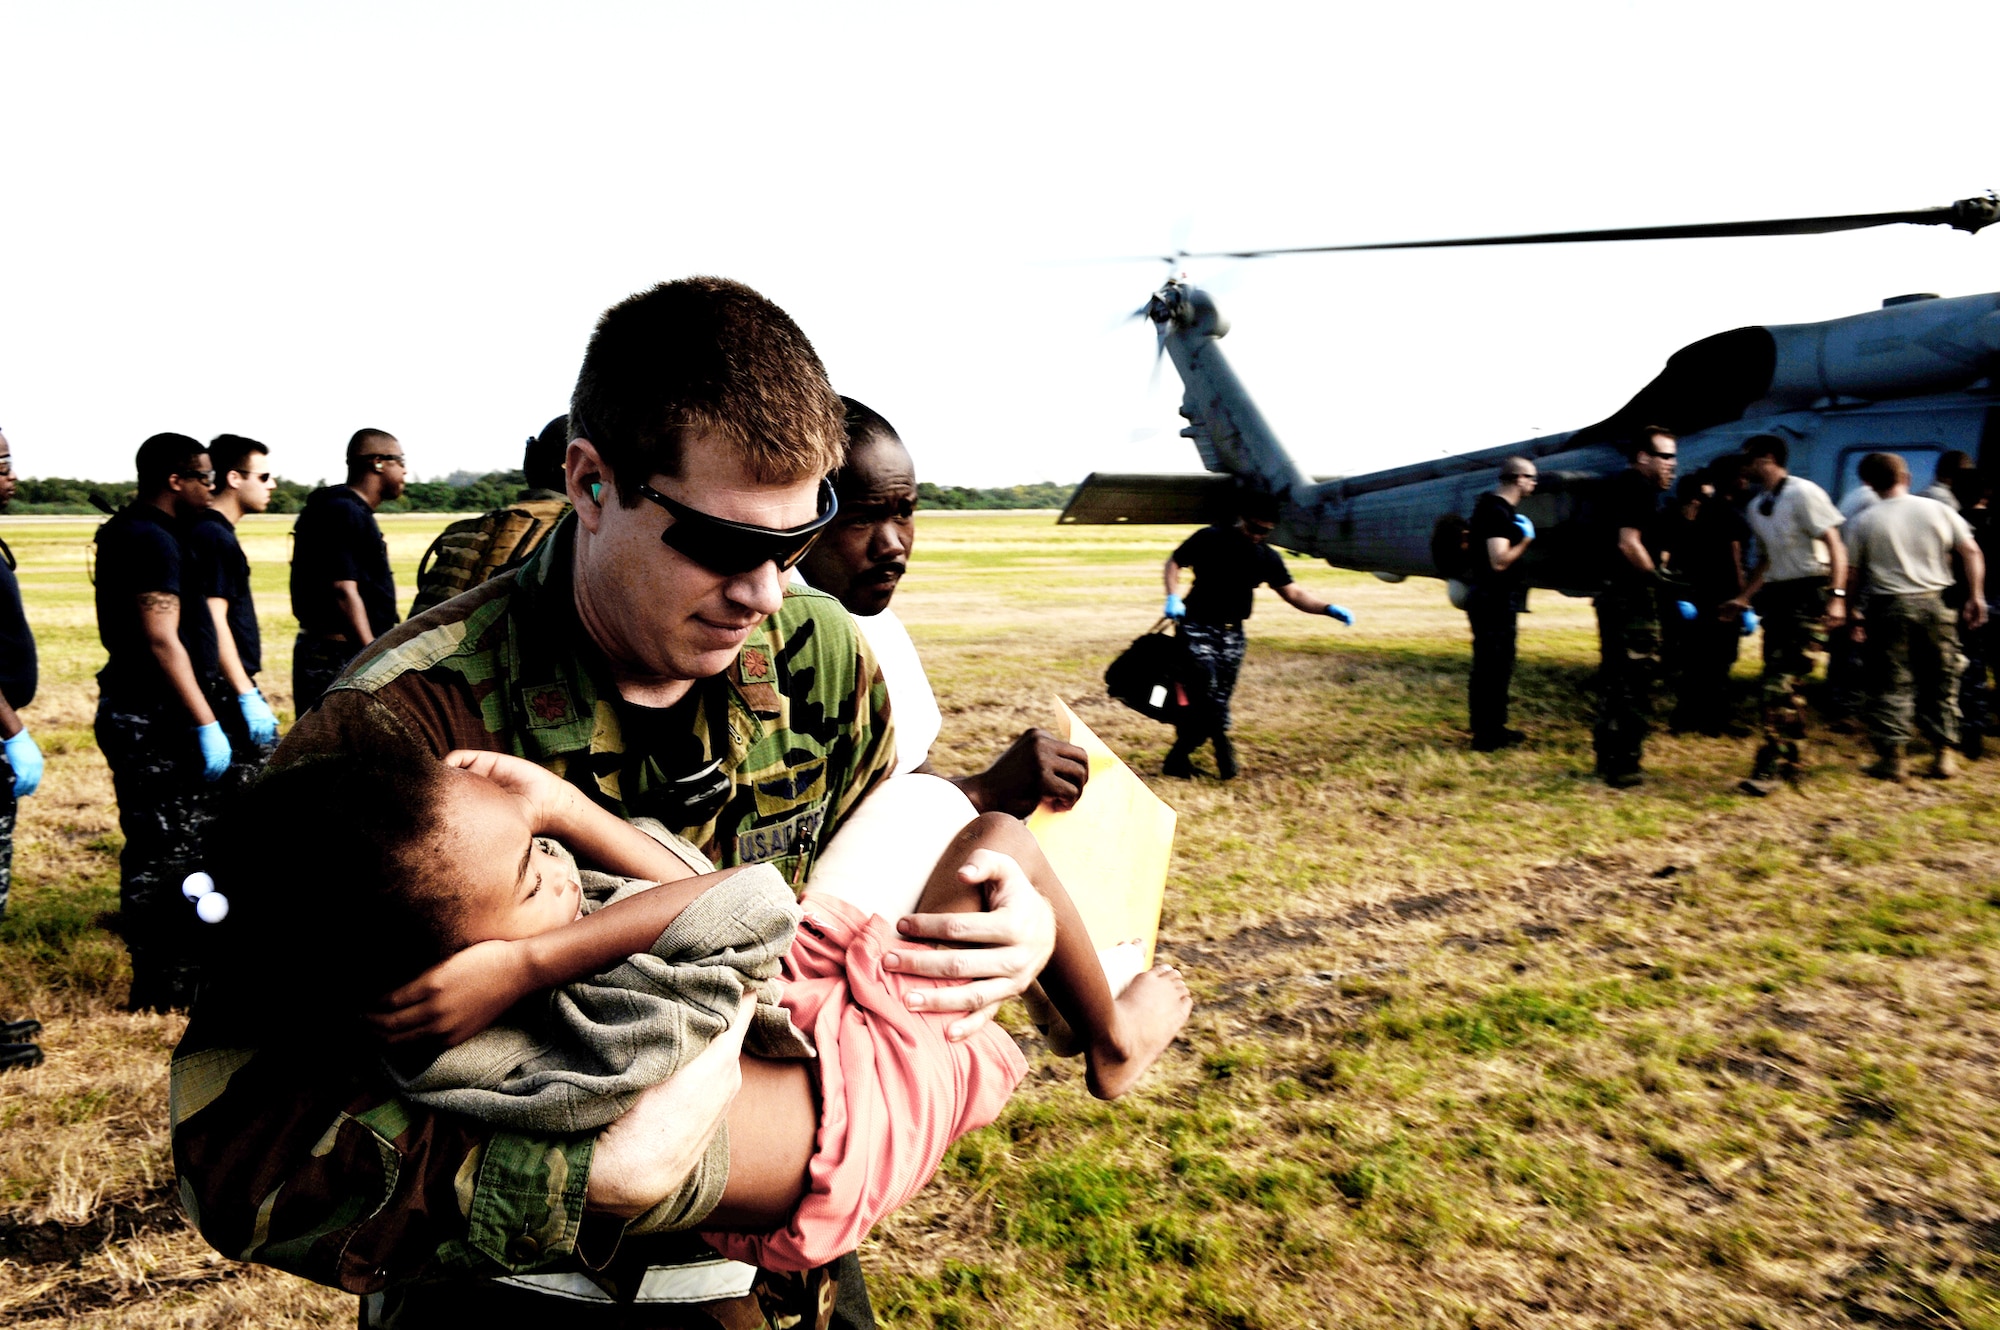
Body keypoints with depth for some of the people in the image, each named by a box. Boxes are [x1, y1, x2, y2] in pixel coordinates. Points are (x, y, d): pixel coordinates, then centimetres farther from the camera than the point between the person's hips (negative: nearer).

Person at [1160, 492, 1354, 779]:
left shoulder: (1267, 558, 6)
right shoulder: (1210, 539, -6)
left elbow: (1292, 593, 6)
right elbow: (1174, 562, 3)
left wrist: (1329, 608, -8)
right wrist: (1173, 597, -13)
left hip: (1232, 633, 5)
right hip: (1197, 627, -5)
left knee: (1219, 699, 3)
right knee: (1205, 692, -18)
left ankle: (1178, 759, 13)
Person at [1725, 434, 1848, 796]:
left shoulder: (1803, 493, -11)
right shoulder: (1755, 507, 13)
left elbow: (1835, 546, -14)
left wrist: (1837, 596, -22)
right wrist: (1744, 597, 13)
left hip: (1809, 594, -8)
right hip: (1777, 596, 8)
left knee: (1782, 684, -13)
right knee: (1785, 684, 11)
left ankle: (1768, 769, -13)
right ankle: (1793, 762, 22)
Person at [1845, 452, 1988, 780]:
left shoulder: (1865, 521, -2)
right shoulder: (1937, 510, 2)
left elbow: (1856, 572, 1)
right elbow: (1971, 551, 1)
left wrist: (1857, 612, 10)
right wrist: (1976, 596, 6)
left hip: (1887, 607, -2)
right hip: (1933, 605, 2)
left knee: (1889, 685, 4)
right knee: (1940, 682, 12)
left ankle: (1893, 757, 3)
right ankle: (1943, 755, 15)